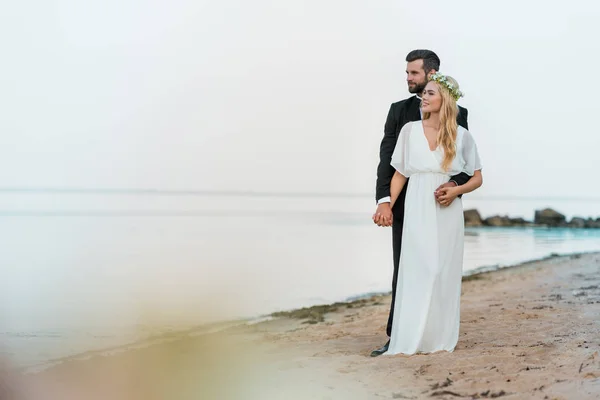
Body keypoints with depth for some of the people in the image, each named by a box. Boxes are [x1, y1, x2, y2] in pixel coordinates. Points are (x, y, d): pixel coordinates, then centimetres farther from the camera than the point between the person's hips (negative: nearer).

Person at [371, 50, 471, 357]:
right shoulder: (399, 110, 4)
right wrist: (384, 200, -19)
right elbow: (387, 158, -5)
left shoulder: (457, 114, 3)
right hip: (405, 205, 1)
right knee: (403, 272, 1)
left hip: (440, 205, 0)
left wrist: (454, 185, -23)